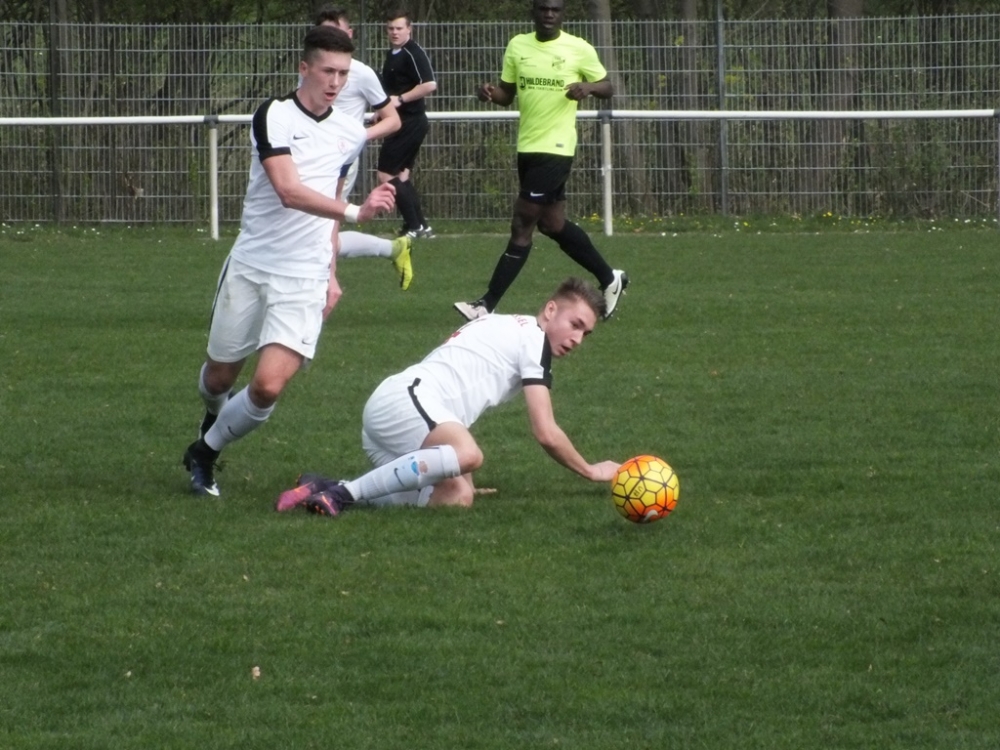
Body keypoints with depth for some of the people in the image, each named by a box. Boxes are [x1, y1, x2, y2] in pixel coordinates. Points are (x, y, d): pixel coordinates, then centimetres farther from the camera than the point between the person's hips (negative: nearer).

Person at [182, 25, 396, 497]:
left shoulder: (350, 134, 6)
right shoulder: (274, 117, -11)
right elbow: (290, 192, -25)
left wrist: (331, 275, 21)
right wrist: (355, 211, -37)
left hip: (304, 280, 2)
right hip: (250, 267, -2)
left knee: (268, 386, -15)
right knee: (220, 376, 13)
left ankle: (204, 452, 9)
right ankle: (216, 417, 50)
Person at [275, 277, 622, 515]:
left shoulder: (504, 329, 30)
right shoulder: (534, 337, 1)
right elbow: (546, 433, -2)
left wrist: (460, 478, 39)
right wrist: (591, 471, 14)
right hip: (404, 398, -10)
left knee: (457, 497, -6)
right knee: (467, 454, -35)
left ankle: (326, 489, -9)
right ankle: (342, 493, -33)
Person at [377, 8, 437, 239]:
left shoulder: (413, 53, -15)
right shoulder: (392, 55, 14)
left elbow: (429, 85, -25)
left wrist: (400, 99, -20)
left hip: (410, 122, -10)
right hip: (403, 123, 10)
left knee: (386, 174, -9)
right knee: (401, 175, 13)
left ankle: (413, 227, -5)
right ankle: (421, 226, 17)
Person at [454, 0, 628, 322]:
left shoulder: (579, 50, -6)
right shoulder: (517, 46, 7)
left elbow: (607, 87, 3)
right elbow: (506, 93, 13)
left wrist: (588, 87, -20)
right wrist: (489, 92, -10)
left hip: (555, 149, -7)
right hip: (528, 147, 7)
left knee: (521, 226, -8)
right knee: (553, 224, 16)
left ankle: (488, 304, -5)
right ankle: (609, 279, 33)